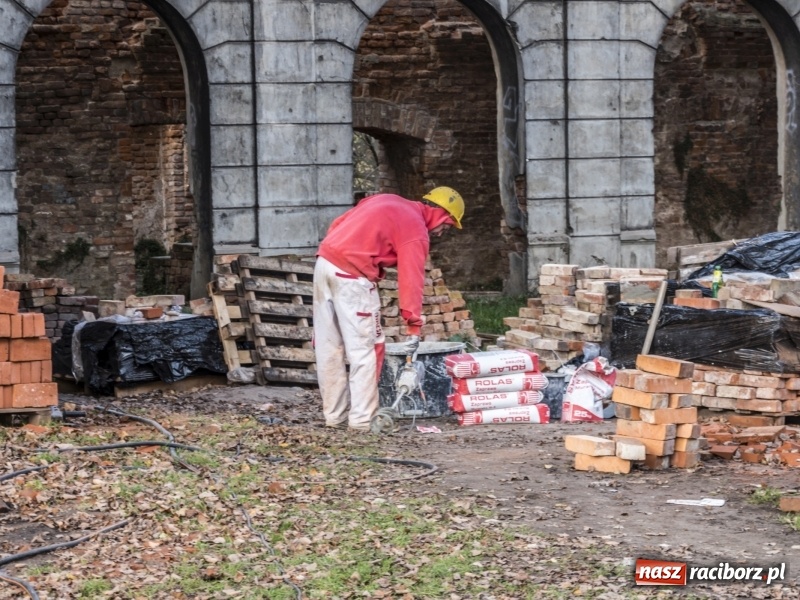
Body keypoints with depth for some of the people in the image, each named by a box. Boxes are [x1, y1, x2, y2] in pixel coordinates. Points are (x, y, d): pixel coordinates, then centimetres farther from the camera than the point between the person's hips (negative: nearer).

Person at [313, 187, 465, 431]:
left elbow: (337, 225, 19)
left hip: (324, 262, 8)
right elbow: (411, 280, -9)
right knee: (365, 349, -1)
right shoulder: (416, 231, -3)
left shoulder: (387, 201, 20)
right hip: (352, 276, -8)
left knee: (328, 347, 11)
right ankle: (363, 419, -2)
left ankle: (335, 415, 18)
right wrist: (413, 325, -8)